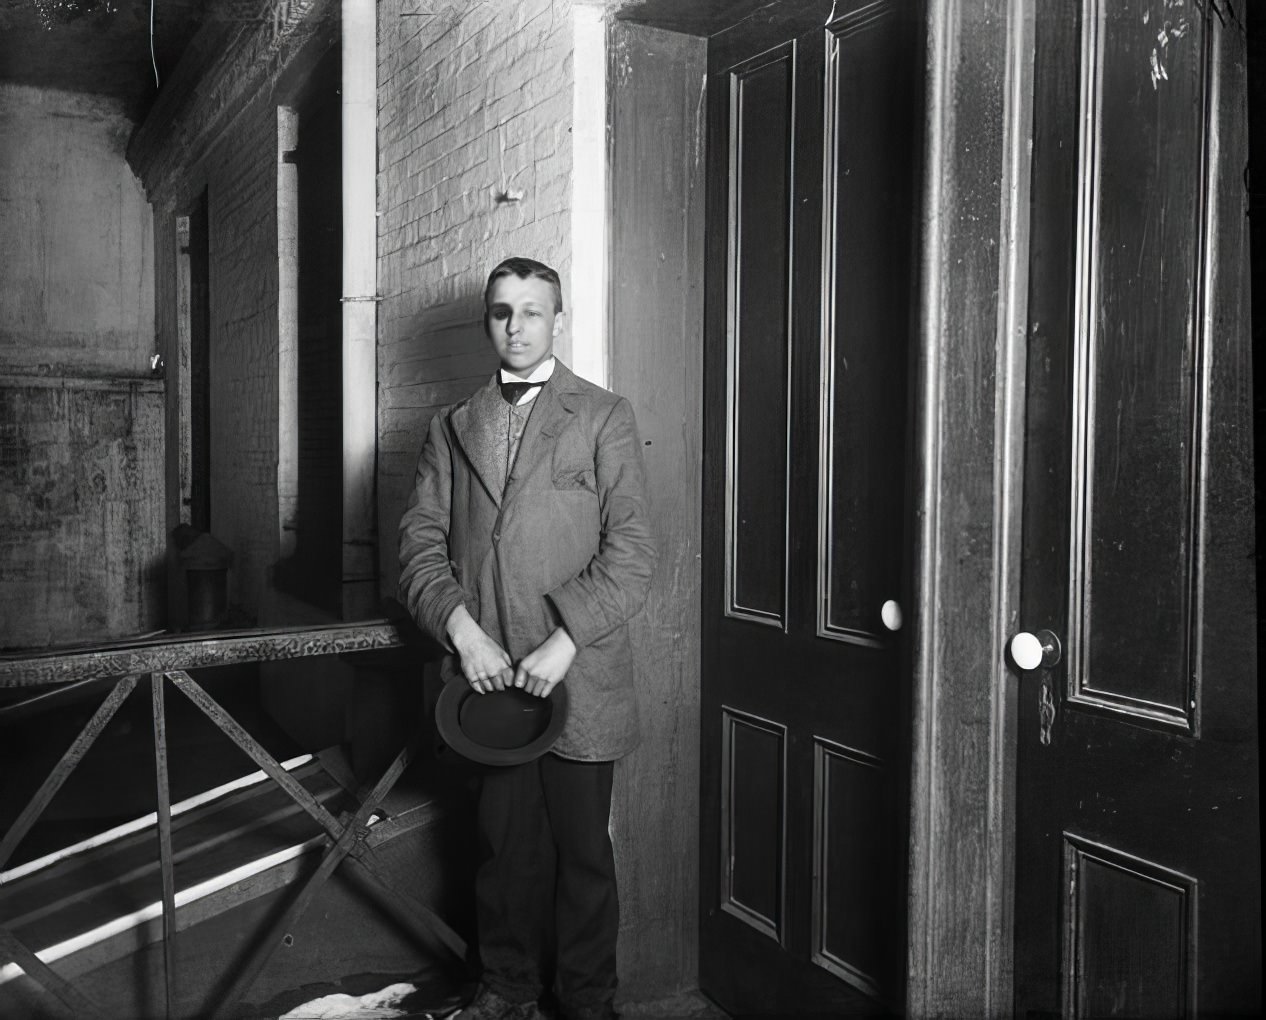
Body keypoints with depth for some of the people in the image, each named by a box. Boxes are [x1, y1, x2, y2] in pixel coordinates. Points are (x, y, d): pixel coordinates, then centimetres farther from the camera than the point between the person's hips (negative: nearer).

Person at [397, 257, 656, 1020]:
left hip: (575, 680, -3)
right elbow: (422, 542, 6)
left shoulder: (604, 418, 1)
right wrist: (463, 632, -9)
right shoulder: (453, 428, 13)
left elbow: (631, 555, -6)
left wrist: (562, 645, -14)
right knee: (505, 844, 12)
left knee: (582, 850, 7)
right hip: (485, 674, 3)